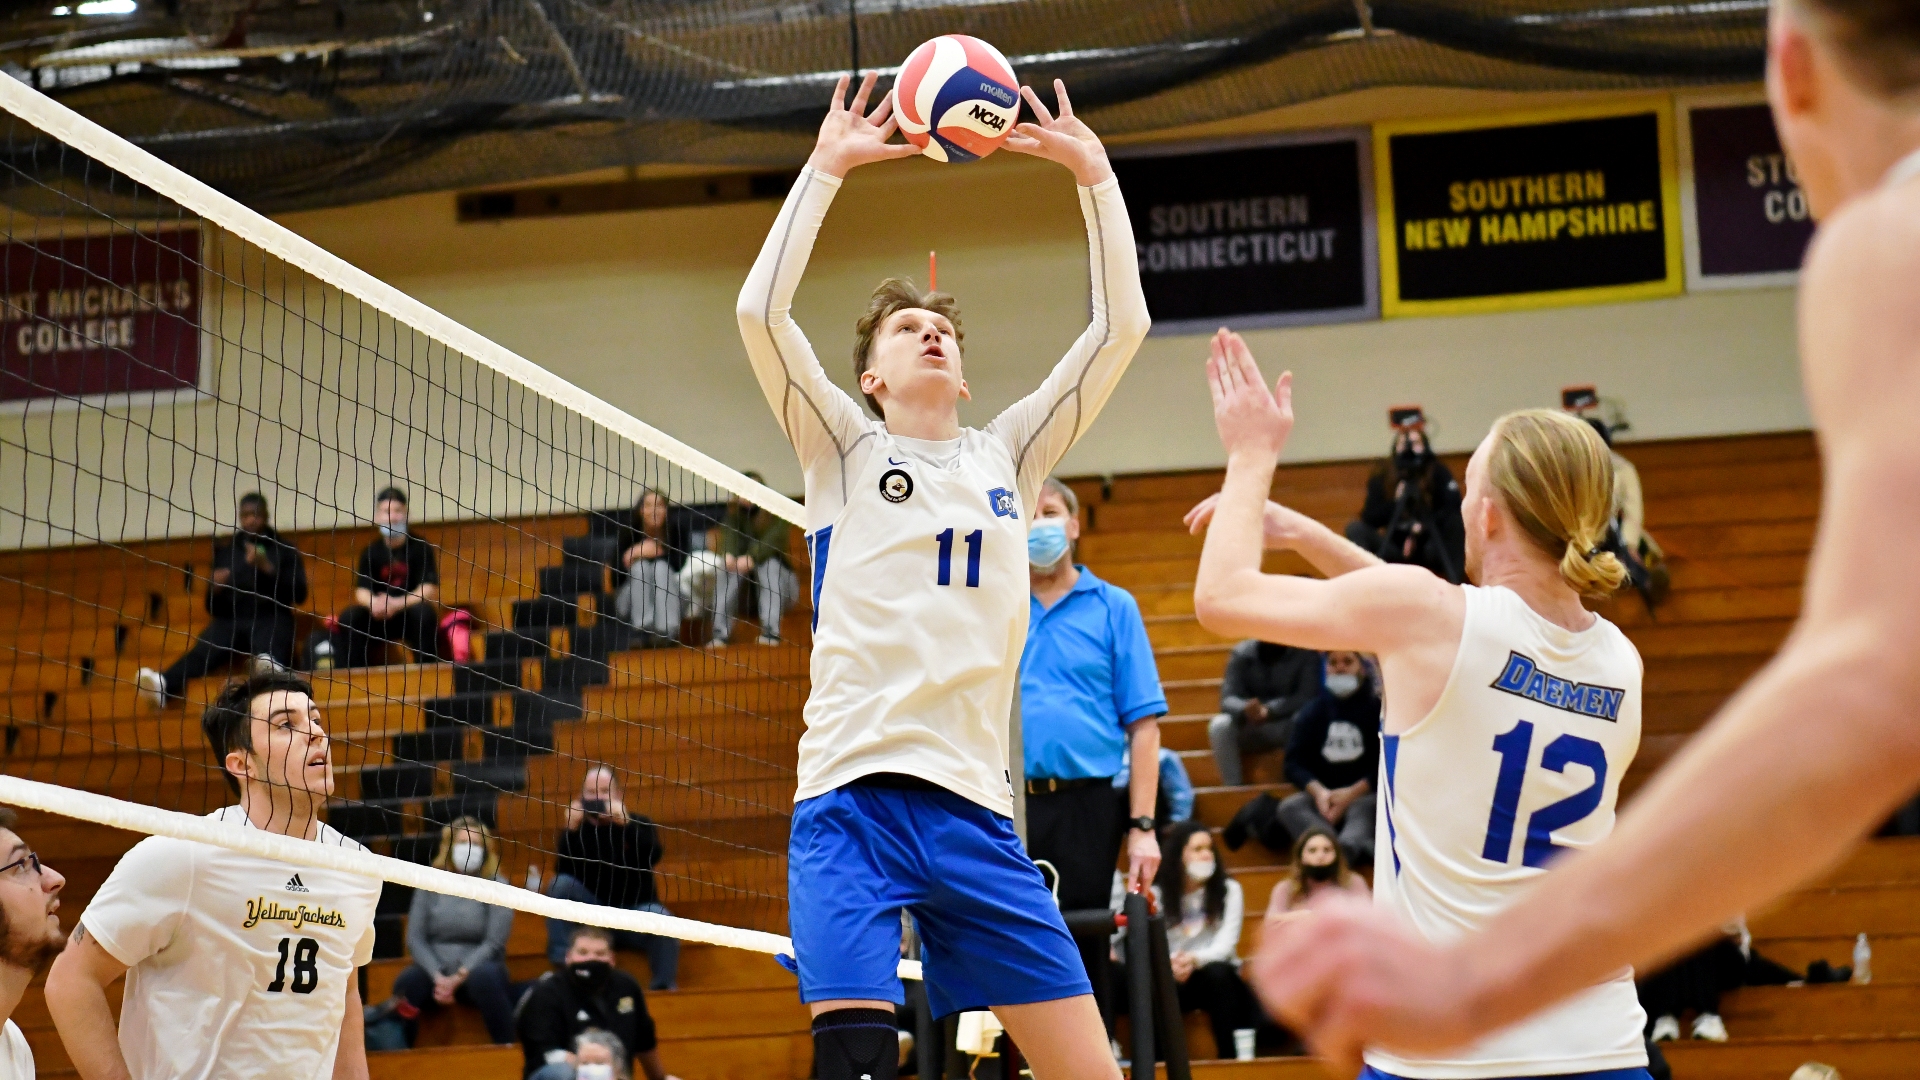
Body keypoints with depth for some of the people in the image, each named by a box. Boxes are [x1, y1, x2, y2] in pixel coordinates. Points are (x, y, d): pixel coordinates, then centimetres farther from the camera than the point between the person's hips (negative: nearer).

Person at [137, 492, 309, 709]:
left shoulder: (284, 550, 14)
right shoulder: (224, 551, 20)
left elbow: (299, 594, 2)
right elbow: (213, 607, 20)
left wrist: (268, 569, -9)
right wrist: (215, 589, -3)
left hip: (271, 620, -2)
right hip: (230, 620, 2)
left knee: (268, 652, -40)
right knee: (202, 650, -32)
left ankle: (269, 667, -76)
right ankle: (164, 684, -59)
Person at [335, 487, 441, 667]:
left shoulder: (420, 548, -4)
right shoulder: (371, 552, 4)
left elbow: (429, 589, -13)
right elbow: (361, 591, -4)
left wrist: (397, 604, -29)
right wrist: (374, 603, -29)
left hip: (411, 616, -2)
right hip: (381, 619, 2)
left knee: (423, 612, -35)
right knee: (349, 617, -23)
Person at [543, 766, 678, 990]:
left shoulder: (639, 824, 5)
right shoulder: (577, 830, 5)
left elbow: (653, 856, -17)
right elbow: (562, 872, -12)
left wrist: (626, 824, -28)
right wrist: (571, 830, -22)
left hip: (634, 913, -2)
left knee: (660, 918, -33)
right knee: (561, 885, -22)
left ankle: (663, 987, -25)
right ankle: (561, 966, -25)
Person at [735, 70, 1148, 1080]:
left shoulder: (1007, 455, 18)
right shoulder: (845, 450, 11)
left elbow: (1121, 325, 14)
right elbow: (760, 312, -3)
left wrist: (1093, 172, 9)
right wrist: (827, 165, -1)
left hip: (973, 807, 3)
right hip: (850, 797, -3)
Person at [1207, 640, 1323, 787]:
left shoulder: (1306, 653, -10)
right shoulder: (1241, 653, -4)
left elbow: (1306, 697, -18)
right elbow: (1228, 699, -12)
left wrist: (1268, 711, -36)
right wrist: (1245, 709, -38)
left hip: (1288, 728, -2)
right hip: (1249, 728, 2)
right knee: (1219, 725, -28)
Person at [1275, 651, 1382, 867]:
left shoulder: (1377, 709, 2)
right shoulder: (1313, 711, 13)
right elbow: (1294, 762, 6)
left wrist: (1351, 794, -18)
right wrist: (1318, 792, -14)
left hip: (1365, 795, -3)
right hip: (1321, 794, 3)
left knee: (1363, 808, -36)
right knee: (1289, 806, -27)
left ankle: (1344, 851, -66)